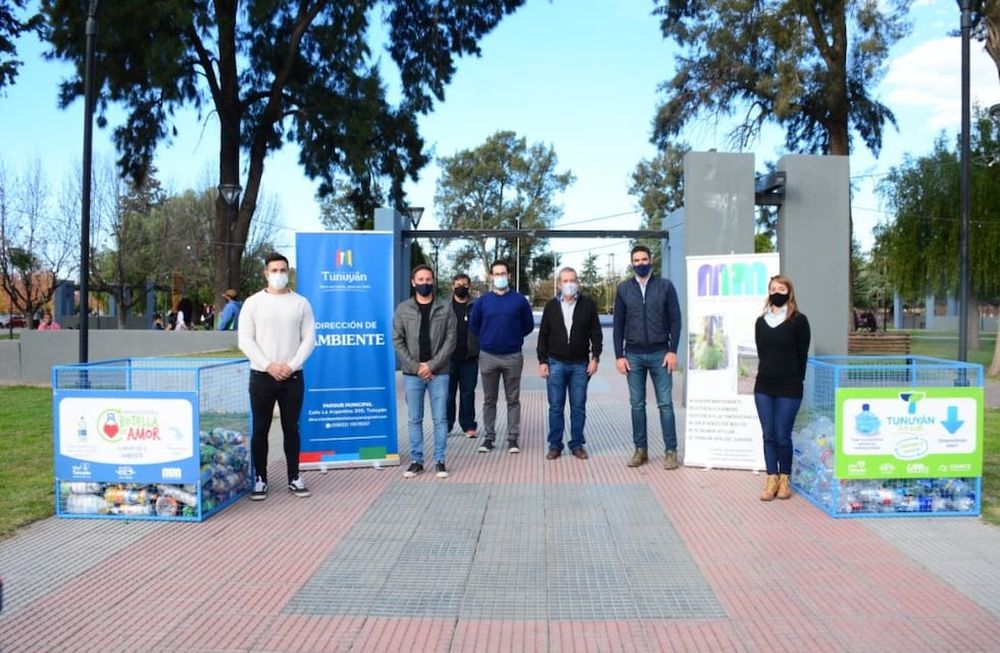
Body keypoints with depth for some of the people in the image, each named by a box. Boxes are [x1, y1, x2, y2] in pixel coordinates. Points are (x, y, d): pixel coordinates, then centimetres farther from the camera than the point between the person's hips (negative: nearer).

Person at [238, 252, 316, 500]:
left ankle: (294, 478, 16)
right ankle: (260, 479, 14)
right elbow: (245, 340, -3)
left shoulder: (301, 303, 5)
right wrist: (269, 365, -13)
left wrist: (291, 366, -11)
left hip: (293, 377, 1)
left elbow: (309, 339, 1)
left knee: (291, 428, 8)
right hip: (261, 376, -1)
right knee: (260, 430, 4)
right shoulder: (253, 303, 2)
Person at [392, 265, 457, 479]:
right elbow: (398, 341, 1)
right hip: (412, 374, 1)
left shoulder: (445, 309, 3)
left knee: (440, 418, 3)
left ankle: (439, 461, 12)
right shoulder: (403, 309, 4)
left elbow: (450, 340, -2)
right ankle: (416, 461, 16)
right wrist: (415, 367, -8)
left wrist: (432, 365, -11)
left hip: (438, 373, -1)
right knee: (415, 419, 7)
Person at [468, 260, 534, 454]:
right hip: (488, 356, 1)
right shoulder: (482, 301, 4)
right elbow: (473, 326, 13)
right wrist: (488, 339, 12)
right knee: (489, 400, 8)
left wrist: (514, 337, 9)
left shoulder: (519, 300, 1)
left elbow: (528, 325, 8)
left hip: (513, 356, -1)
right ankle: (488, 438, 17)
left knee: (513, 399, 5)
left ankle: (513, 438, 11)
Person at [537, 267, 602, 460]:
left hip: (580, 364, 0)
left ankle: (577, 444, 15)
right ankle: (555, 445, 12)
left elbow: (596, 333, 4)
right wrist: (542, 361, 0)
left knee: (578, 406, 5)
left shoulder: (588, 304, 2)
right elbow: (543, 335, 6)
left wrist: (595, 357, -4)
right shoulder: (551, 306, 5)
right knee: (556, 407, 3)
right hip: (556, 363, 0)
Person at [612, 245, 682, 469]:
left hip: (659, 354, -2)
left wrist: (672, 351, -8)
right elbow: (618, 324, 5)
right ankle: (640, 449, 16)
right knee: (637, 404, 7)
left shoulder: (665, 286, 1)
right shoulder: (623, 289, 5)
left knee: (665, 403, 1)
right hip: (633, 355, 2)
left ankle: (671, 450, 8)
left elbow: (675, 320, 0)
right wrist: (619, 356, 0)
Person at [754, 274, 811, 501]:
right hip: (763, 386, 4)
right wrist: (767, 374, 9)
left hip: (789, 388, -4)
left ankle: (784, 479, 14)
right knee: (768, 435, 5)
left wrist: (796, 381, 0)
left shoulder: (799, 321, -2)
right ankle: (772, 479, 13)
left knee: (782, 436, -3)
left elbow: (802, 355, -1)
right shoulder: (761, 321, 11)